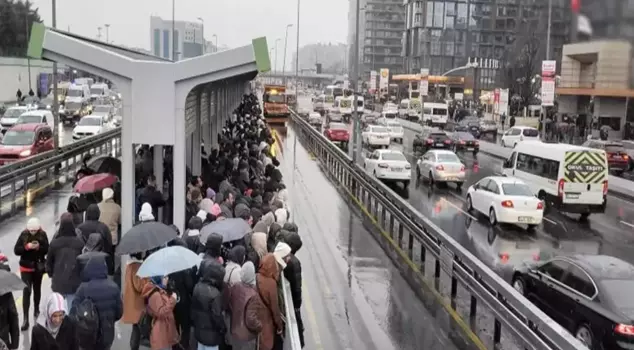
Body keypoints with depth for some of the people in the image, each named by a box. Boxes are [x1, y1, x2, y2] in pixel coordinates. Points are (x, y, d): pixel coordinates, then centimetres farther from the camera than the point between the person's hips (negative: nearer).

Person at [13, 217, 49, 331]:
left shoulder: (43, 235, -10)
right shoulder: (23, 235, -9)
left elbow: (47, 250, -10)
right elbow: (16, 250, -10)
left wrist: (39, 247, -28)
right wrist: (27, 246, -25)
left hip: (38, 267, 1)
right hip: (26, 267, -1)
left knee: (37, 289, 21)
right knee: (26, 291, -8)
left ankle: (36, 309, 45)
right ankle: (25, 319, -7)